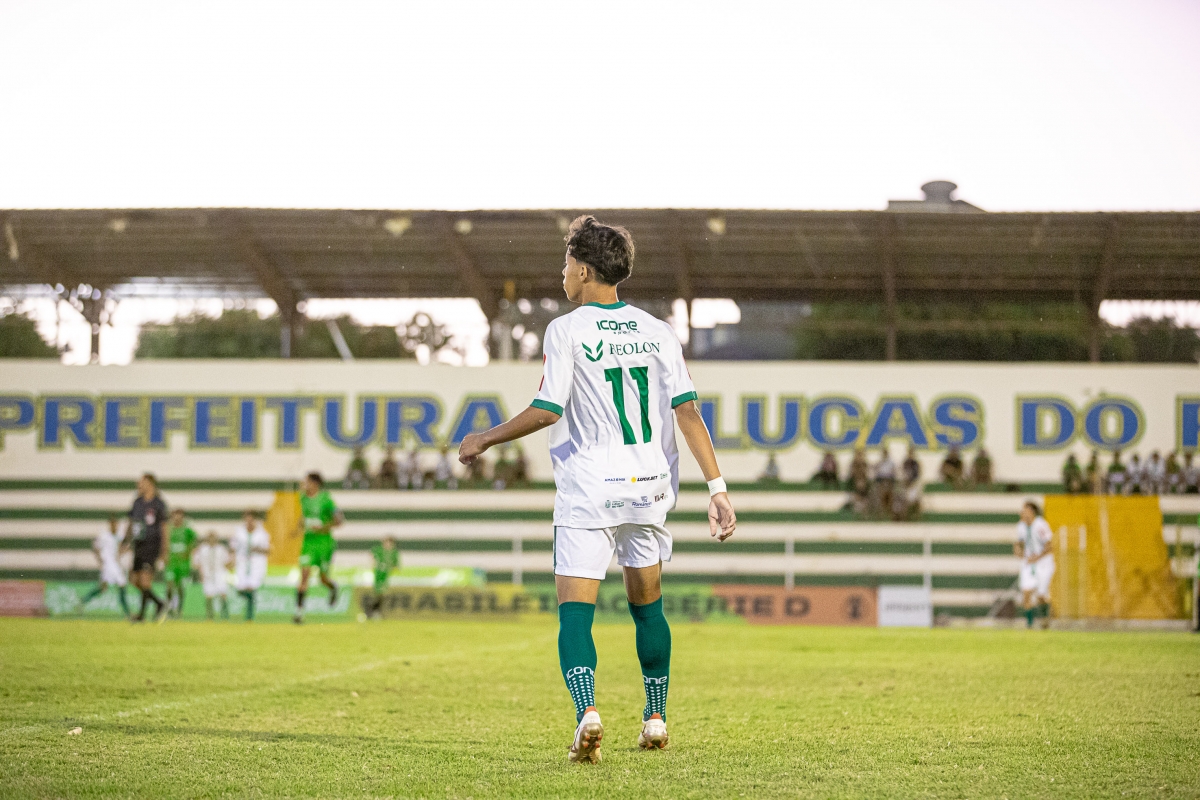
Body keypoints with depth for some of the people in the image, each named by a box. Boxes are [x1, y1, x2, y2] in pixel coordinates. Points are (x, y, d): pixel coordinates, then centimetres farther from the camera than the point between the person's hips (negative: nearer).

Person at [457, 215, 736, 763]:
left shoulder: (565, 331, -6)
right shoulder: (656, 332, 6)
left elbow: (547, 410, -13)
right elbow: (687, 411, 0)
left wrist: (485, 440, 1)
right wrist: (717, 487, -1)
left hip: (588, 491, -4)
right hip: (649, 487, 4)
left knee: (574, 610, -7)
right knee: (647, 604, 20)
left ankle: (587, 714, -29)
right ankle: (656, 721, 25)